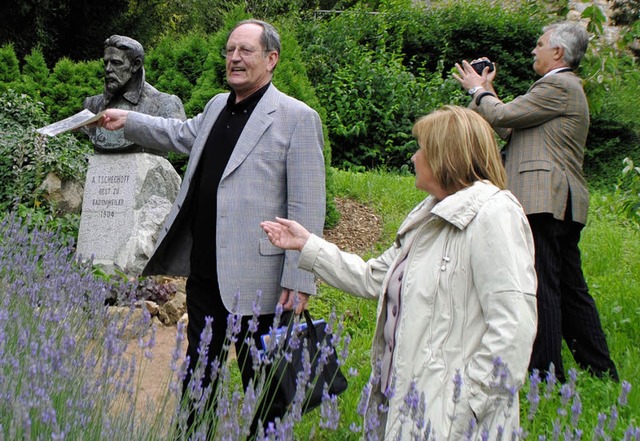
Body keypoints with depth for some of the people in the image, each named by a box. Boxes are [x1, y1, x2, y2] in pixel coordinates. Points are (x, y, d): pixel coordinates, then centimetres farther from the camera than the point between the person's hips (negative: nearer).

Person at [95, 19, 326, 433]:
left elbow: (307, 207, -14)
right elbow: (182, 134, 35)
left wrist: (299, 280, -16)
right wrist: (129, 121, 28)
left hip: (255, 280, -7)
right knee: (198, 370, 20)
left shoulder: (297, 118, -11)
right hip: (202, 272, 7)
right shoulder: (218, 106, 12)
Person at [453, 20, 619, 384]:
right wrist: (489, 91, 26)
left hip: (544, 201, -11)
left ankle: (547, 373, -4)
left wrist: (478, 90, 7)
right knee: (571, 288, 14)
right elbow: (512, 128, 24)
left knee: (542, 286, -8)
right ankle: (602, 371, 20)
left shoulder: (558, 85, -9)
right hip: (562, 203, 11)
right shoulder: (566, 87, 24)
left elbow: (503, 116, -11)